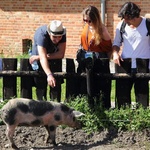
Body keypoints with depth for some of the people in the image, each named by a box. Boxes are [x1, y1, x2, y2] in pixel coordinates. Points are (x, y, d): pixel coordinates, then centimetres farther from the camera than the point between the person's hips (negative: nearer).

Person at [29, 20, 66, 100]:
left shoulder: (62, 34, -26)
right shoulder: (41, 34, -38)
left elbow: (61, 54, -29)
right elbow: (43, 58, -49)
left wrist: (38, 57, -33)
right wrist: (49, 75, -63)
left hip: (54, 58, 3)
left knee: (56, 84, -1)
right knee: (40, 84, -5)